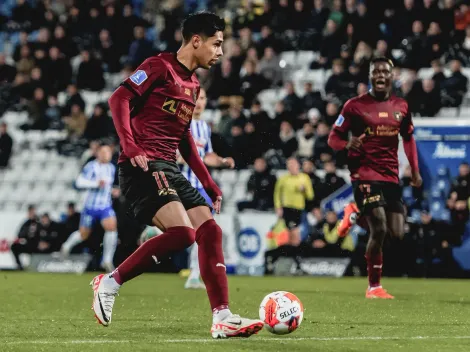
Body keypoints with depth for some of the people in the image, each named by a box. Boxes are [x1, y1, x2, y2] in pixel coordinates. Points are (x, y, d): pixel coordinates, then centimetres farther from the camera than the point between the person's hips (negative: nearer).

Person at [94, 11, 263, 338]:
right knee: (182, 232, -24)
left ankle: (222, 318, -2)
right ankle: (110, 283, -11)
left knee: (210, 231, -2)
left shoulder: (193, 84, 21)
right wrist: (130, 146, -27)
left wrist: (208, 182, 25)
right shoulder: (160, 66, -5)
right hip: (143, 166, -9)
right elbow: (119, 98, -15)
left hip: (169, 169, 9)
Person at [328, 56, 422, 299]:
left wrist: (415, 171, 15)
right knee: (379, 229, -15)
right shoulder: (355, 105, -5)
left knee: (397, 234, 0)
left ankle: (355, 215, 29)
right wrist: (348, 144, -24)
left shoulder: (401, 107, 8)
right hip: (365, 175, -5)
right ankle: (374, 287, 2)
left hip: (391, 176, 5)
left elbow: (408, 139, 22)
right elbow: (333, 138, -2)